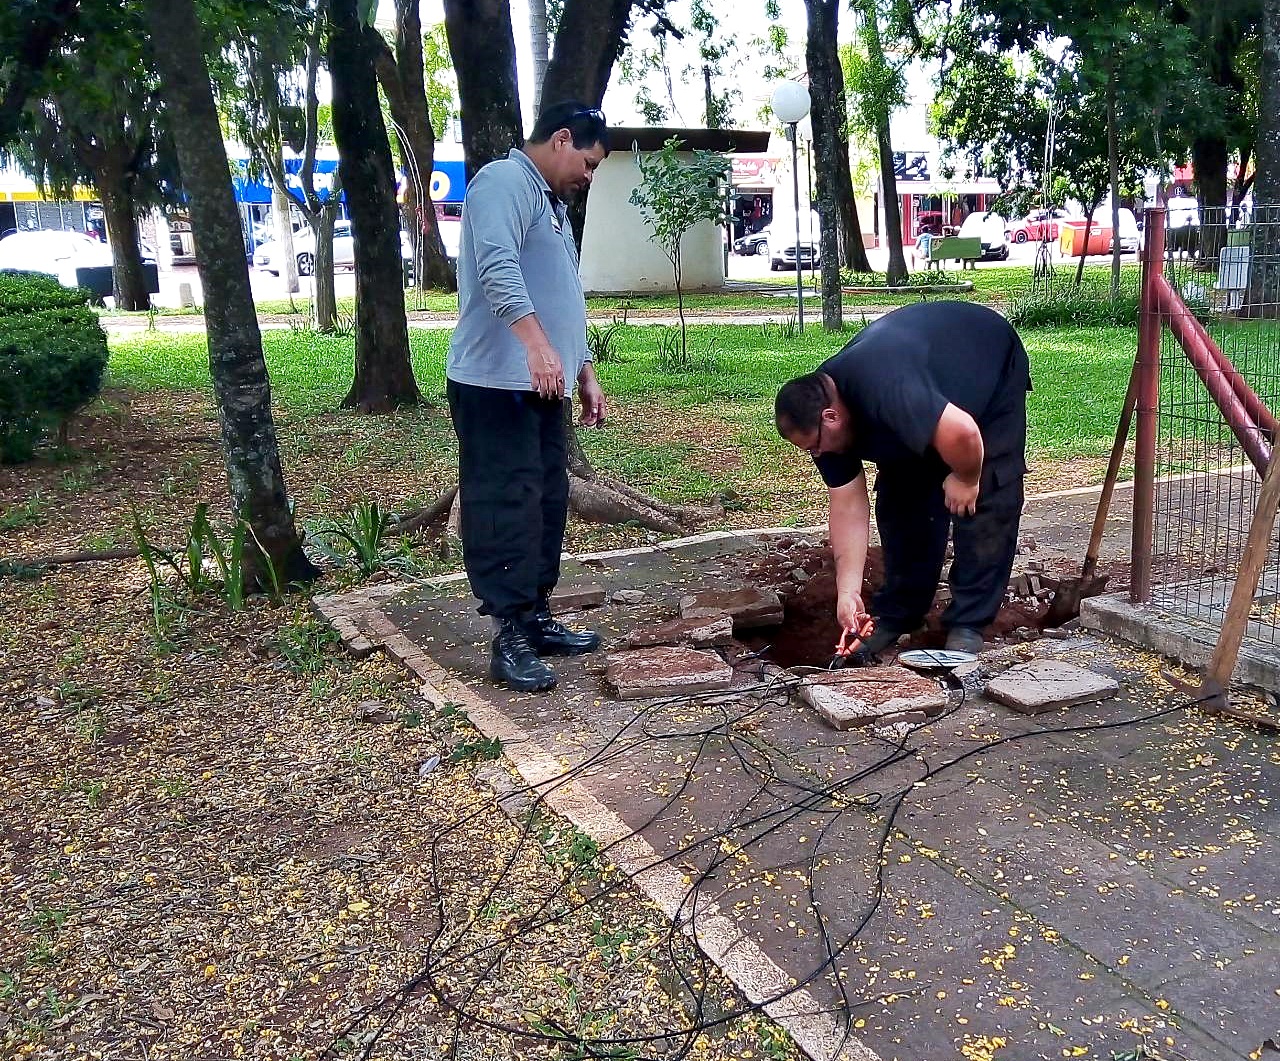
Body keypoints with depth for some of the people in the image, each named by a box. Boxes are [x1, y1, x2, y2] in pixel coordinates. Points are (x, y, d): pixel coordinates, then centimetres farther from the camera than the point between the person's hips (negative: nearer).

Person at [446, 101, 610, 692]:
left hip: (542, 387, 10)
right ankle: (510, 639, -4)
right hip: (497, 385, -10)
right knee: (507, 511, -8)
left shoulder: (550, 203, 26)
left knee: (546, 506, 11)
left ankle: (537, 619, 21)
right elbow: (497, 267, -25)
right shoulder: (505, 182, -7)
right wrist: (536, 342, -37)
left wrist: (585, 374, 26)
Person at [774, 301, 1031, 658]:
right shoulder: (820, 409, -17)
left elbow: (961, 433, -49)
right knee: (899, 498, -1)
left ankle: (968, 624, -5)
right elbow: (847, 505, -15)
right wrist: (848, 591, -18)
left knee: (986, 503, -14)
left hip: (993, 369, -6)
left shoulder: (885, 389, -44)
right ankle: (896, 614, 11)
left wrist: (966, 479, -26)